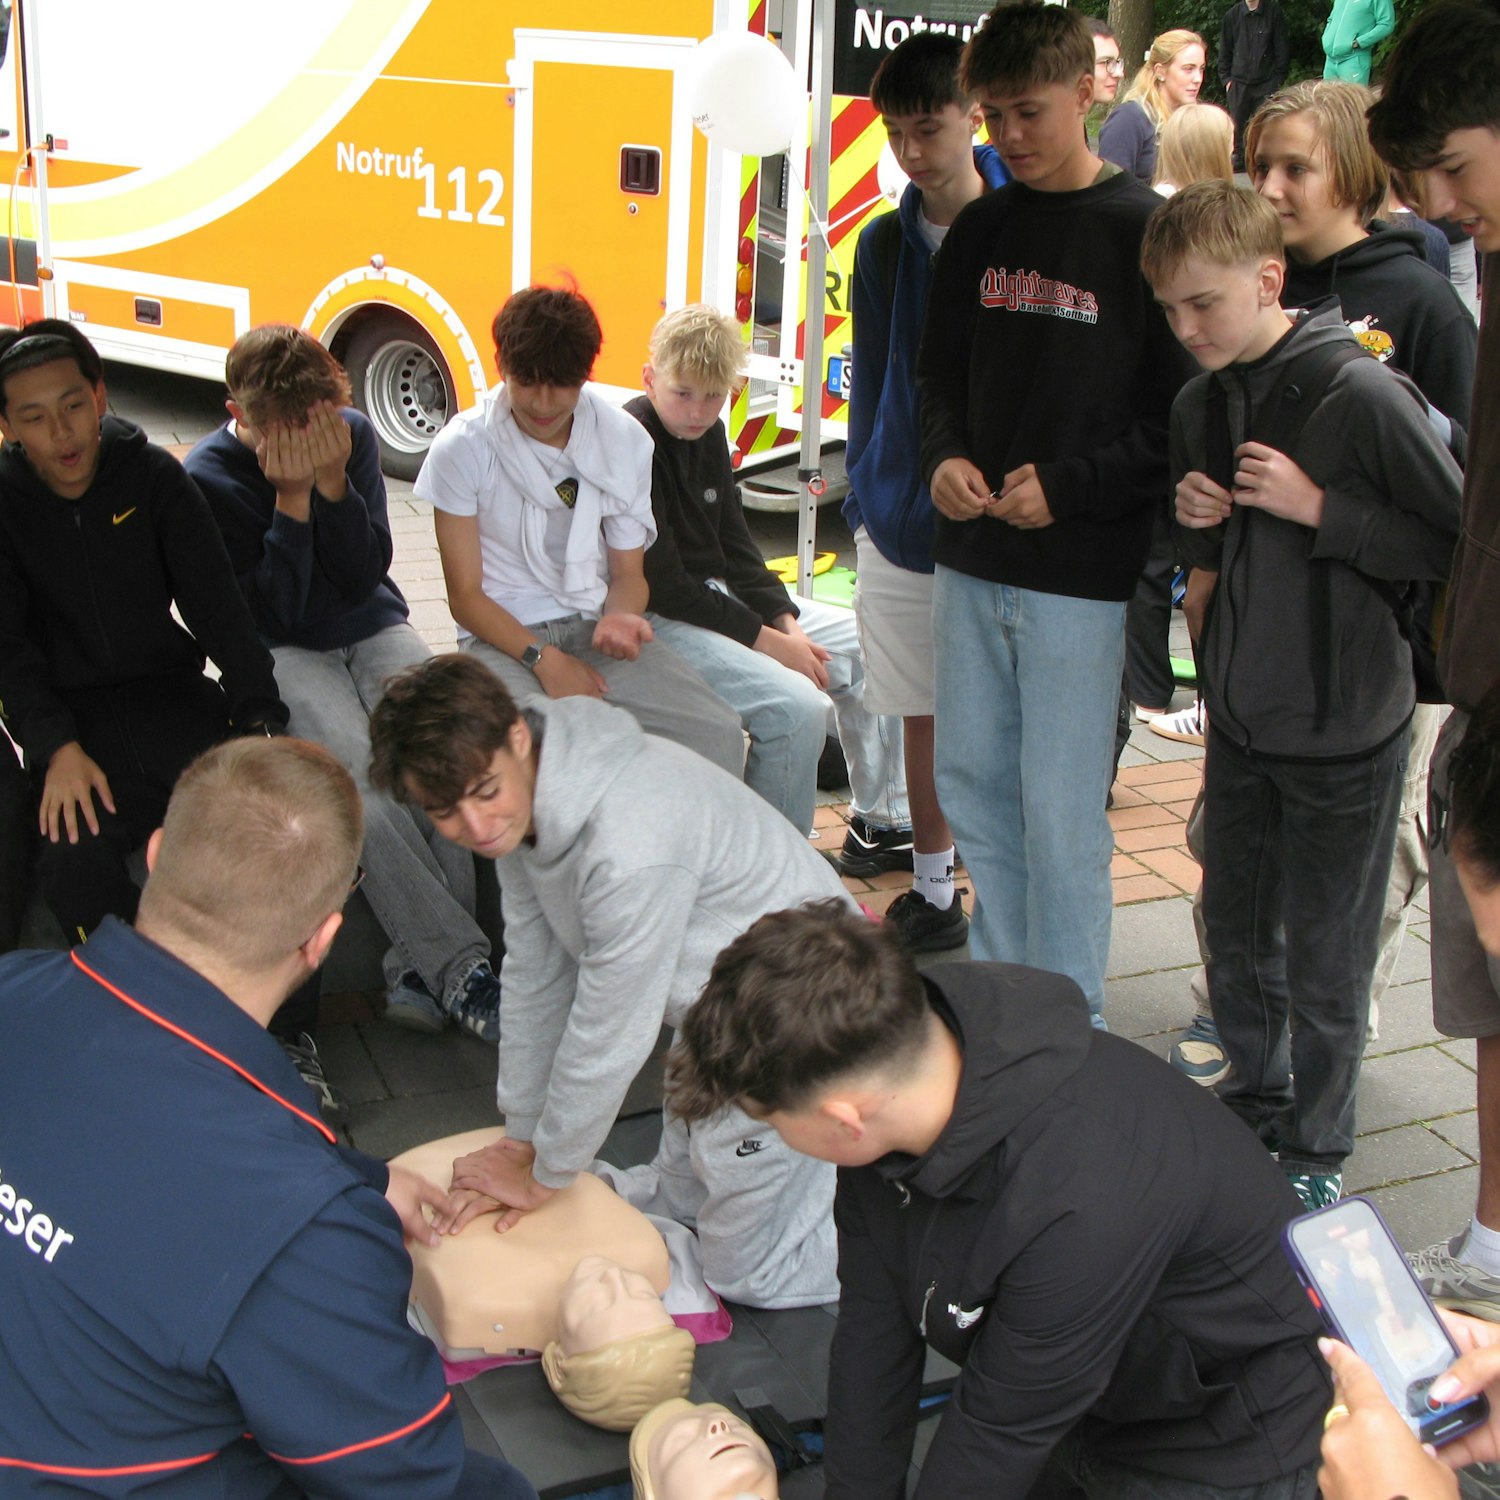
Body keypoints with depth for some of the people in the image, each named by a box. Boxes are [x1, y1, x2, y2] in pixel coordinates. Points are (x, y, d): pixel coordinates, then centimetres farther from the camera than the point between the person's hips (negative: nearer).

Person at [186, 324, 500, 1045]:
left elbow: (362, 577, -8)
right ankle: (461, 968, -26)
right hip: (282, 653, -3)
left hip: (373, 630, 3)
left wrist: (332, 483, -21)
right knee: (360, 782, -30)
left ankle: (421, 965, -23)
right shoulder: (207, 477, -11)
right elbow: (272, 614, -15)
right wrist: (291, 497, -22)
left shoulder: (352, 433, -3)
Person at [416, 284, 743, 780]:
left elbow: (628, 572, 9)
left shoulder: (625, 442, 2)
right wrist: (544, 659, -17)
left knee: (718, 734, -20)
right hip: (503, 637, -3)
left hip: (596, 627, 3)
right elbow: (465, 595, -4)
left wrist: (620, 617, -15)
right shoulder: (461, 450, -5)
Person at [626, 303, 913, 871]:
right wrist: (769, 642, -18)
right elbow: (663, 587, -21)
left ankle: (880, 824, 16)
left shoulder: (707, 434, 8)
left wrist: (786, 624, -3)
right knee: (796, 705, -28)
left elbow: (734, 546, 13)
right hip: (659, 624, -10)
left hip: (721, 597, 10)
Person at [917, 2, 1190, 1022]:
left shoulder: (1146, 232, -8)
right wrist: (945, 456, -2)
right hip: (972, 561, 6)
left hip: (1082, 574, -6)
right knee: (971, 782, 12)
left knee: (1061, 810, -1)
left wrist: (1069, 486, -16)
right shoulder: (981, 230, 10)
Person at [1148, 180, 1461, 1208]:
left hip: (1343, 733, -6)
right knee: (1235, 932, 18)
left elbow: (1463, 544, -16)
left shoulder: (1362, 394, -17)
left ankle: (1316, 1151, 24)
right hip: (1241, 718, 6)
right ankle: (1255, 1100, 38)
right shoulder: (1201, 405, 4)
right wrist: (1197, 524, -4)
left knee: (1323, 959, 5)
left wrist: (1319, 508, -22)